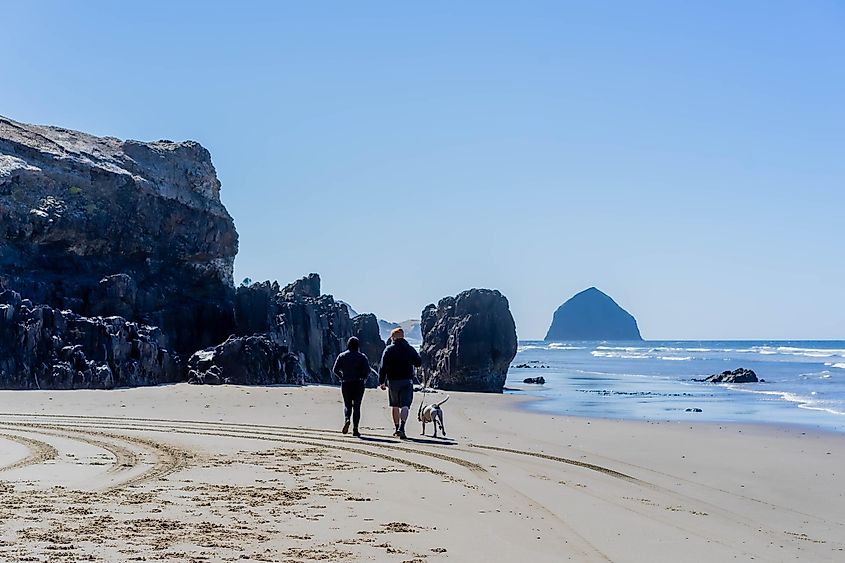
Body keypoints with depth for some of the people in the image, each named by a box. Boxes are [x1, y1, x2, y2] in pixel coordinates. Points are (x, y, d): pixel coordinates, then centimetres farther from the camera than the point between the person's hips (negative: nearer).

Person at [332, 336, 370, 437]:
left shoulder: (342, 356, 3)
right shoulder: (362, 357, 0)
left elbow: (335, 369, -3)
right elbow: (367, 370, -9)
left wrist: (342, 377, 11)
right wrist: (363, 379, 8)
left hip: (346, 384, 1)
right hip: (358, 384, -1)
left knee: (347, 405, 13)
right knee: (356, 406, 4)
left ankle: (346, 419, -17)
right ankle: (355, 429, -2)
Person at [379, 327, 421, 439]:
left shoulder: (389, 350, -1)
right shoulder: (410, 349, 3)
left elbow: (383, 367, -4)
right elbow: (419, 363, 8)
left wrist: (381, 382, 1)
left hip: (393, 381, 0)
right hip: (407, 381, 0)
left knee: (395, 406, 15)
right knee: (405, 406, -7)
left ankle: (397, 428, 21)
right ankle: (401, 427, -25)